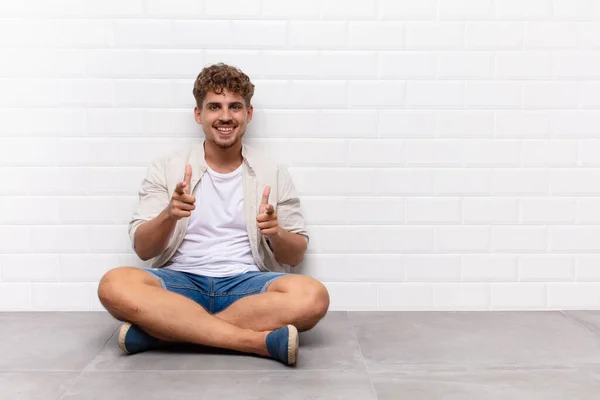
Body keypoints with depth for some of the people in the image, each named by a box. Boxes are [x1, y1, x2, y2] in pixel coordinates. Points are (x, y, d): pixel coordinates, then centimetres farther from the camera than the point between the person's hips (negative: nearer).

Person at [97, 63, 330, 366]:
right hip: (181, 282, 0)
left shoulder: (274, 174, 7)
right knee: (114, 285, -30)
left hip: (246, 284, 1)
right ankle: (261, 340, -30)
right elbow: (143, 249, 1)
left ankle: (164, 329, -25)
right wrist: (169, 215, -19)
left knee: (312, 296, -30)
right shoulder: (166, 169, 6)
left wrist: (276, 233, -14)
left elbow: (296, 255, 9)